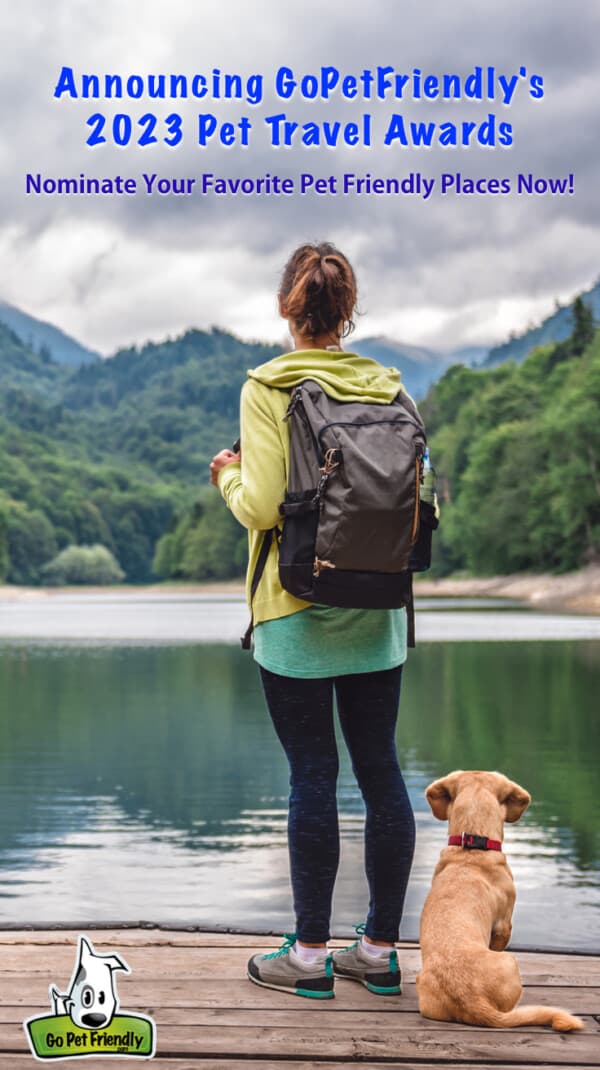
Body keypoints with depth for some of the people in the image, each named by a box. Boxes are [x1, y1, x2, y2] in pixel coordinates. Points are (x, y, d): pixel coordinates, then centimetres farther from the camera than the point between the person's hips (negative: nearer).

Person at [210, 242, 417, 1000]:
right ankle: (381, 949, 18)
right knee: (380, 770, 8)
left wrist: (228, 476, 5)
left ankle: (310, 953, 12)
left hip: (297, 611, -4)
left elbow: (262, 506, -15)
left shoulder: (267, 389, -9)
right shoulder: (387, 386, 4)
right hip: (376, 611, 4)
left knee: (312, 774, 2)